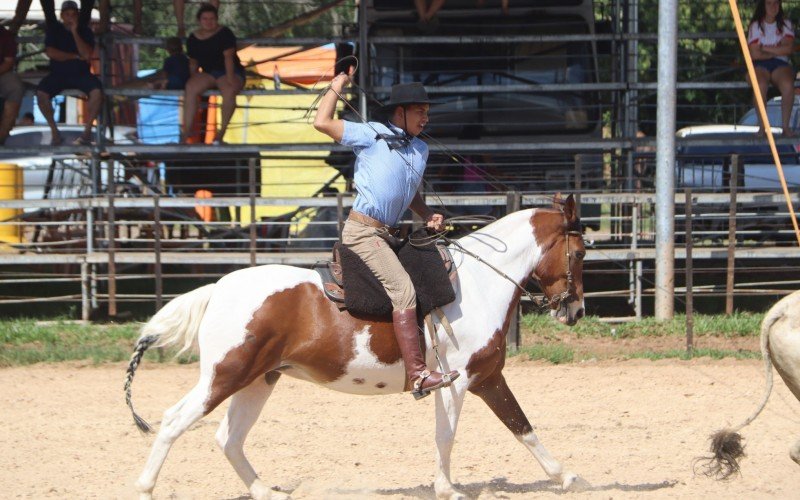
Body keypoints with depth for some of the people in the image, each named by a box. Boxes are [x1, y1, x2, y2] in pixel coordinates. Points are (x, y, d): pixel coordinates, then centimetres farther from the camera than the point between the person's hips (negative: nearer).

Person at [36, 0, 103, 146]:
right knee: (41, 93, -29)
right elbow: (50, 52, -10)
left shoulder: (85, 31, 2)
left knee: (97, 91, -31)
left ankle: (87, 131, -19)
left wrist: (75, 32, -17)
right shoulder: (54, 29, 4)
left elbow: (87, 55, -13)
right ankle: (54, 131, -15)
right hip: (58, 74, 0)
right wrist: (75, 56, -9)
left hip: (81, 74, 0)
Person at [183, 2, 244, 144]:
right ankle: (187, 130, -31)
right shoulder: (193, 38, 6)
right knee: (191, 87, -29)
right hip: (208, 74, 4)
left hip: (229, 72, -4)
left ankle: (222, 131, -25)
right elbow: (193, 62, 14)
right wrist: (192, 77, -2)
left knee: (229, 90, -39)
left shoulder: (225, 34, -8)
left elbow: (228, 56, -18)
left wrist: (230, 78, -28)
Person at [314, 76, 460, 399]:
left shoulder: (421, 149, 16)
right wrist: (337, 86, 1)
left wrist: (428, 216, 12)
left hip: (387, 235, 9)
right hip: (363, 230, -9)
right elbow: (322, 122, -12)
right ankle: (418, 375, -30)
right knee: (403, 289, -22)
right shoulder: (373, 135, -5)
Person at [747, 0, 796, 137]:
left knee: (788, 85, -34)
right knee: (760, 85, -37)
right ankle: (762, 127, -28)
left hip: (781, 64, 1)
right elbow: (754, 54, -7)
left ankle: (785, 126, -25)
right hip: (760, 65, -1)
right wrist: (778, 50, -3)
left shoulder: (786, 24, 9)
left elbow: (789, 48, -6)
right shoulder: (755, 26, 3)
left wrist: (766, 48, -7)